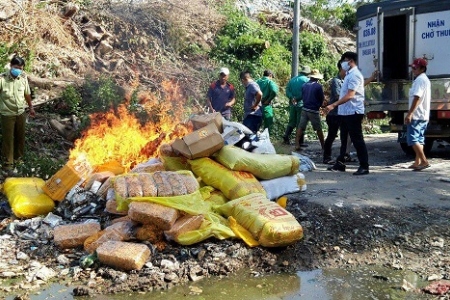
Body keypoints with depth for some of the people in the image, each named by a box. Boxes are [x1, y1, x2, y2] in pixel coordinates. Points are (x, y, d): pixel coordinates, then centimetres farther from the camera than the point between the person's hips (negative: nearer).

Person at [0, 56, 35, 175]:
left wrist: (31, 107, 17)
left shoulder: (23, 77, -5)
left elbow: (27, 94, 10)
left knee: (20, 137, 18)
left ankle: (18, 158, 37)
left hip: (21, 113, 4)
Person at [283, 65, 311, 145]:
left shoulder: (292, 79, 11)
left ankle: (286, 137, 9)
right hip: (301, 104, -5)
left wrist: (292, 98, -7)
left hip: (292, 104, 5)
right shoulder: (306, 80, -7)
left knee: (291, 122, 15)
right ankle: (300, 142, 4)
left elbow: (287, 90, 3)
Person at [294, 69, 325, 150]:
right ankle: (323, 146, 18)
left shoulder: (304, 85, 4)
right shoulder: (318, 86, -10)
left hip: (304, 109, 4)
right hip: (314, 110, -4)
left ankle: (297, 144, -2)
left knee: (300, 127, 5)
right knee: (319, 129, 8)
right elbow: (322, 99, -2)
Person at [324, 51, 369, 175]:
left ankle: (364, 166, 1)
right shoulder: (349, 75, 16)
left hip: (353, 112, -10)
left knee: (357, 140, -5)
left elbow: (350, 95, -25)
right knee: (343, 139, 15)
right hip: (345, 112, 10)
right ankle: (340, 164, 24)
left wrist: (333, 105, -30)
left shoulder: (354, 75, -15)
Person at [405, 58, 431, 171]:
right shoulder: (426, 80, 19)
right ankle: (417, 162, 15)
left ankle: (424, 161, -14)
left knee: (412, 139, -11)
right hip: (424, 115, 11)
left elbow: (417, 98, -23)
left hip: (416, 115, -11)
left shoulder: (419, 80, -13)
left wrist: (409, 113, -25)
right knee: (419, 139, 12)